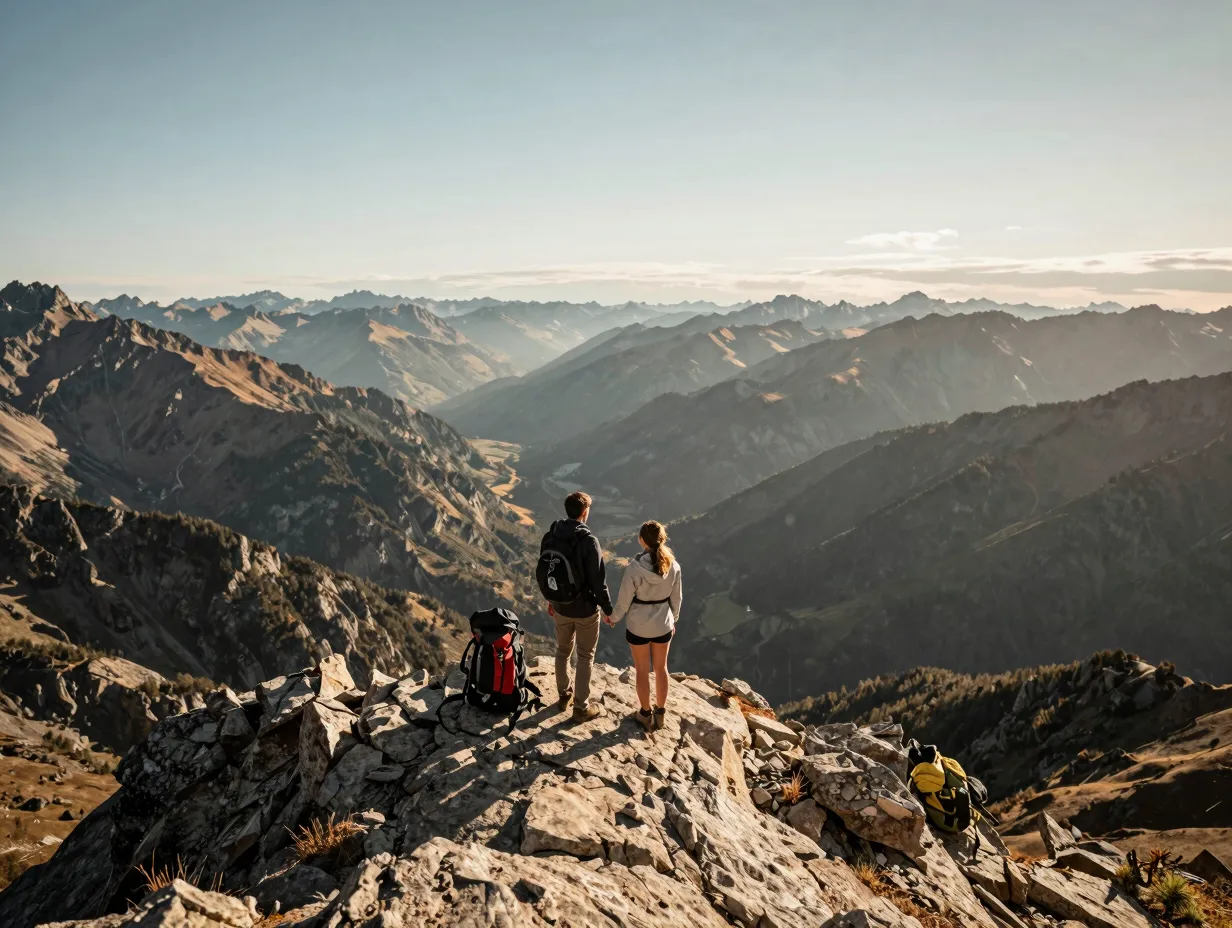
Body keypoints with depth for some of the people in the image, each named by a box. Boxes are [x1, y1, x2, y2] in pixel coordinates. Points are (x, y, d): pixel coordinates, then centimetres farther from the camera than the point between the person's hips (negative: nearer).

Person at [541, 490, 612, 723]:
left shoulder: (550, 537, -5)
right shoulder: (588, 541, -24)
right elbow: (598, 580, -20)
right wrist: (608, 609, -7)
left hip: (560, 606, 6)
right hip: (585, 608, -5)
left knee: (563, 650, 23)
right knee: (585, 657, 9)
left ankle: (564, 695, 39)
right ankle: (581, 707, 17)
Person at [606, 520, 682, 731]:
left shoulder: (635, 568, -25)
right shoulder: (673, 566, -14)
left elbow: (624, 601, -14)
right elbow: (676, 599, -1)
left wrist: (613, 618, 5)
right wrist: (673, 620, 17)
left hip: (638, 626, -3)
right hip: (663, 625, 3)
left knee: (642, 670, 17)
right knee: (661, 668, 21)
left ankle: (646, 714, 32)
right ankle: (660, 713, 36)